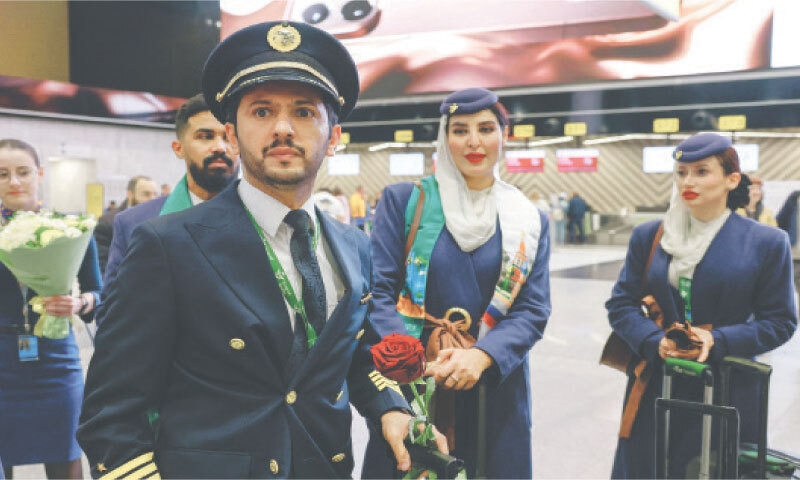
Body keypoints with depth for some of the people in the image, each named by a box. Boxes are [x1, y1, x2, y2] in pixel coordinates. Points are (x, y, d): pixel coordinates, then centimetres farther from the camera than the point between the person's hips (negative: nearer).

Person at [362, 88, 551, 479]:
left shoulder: (528, 221, 6)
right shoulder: (404, 200, -1)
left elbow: (533, 310, 0)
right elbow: (378, 291, -6)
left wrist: (481, 356, -18)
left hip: (495, 390, 2)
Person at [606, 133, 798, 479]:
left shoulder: (767, 243, -1)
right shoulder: (648, 236, 5)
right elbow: (621, 303, 4)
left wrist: (717, 341, -16)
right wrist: (655, 341, -15)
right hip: (655, 388, 2)